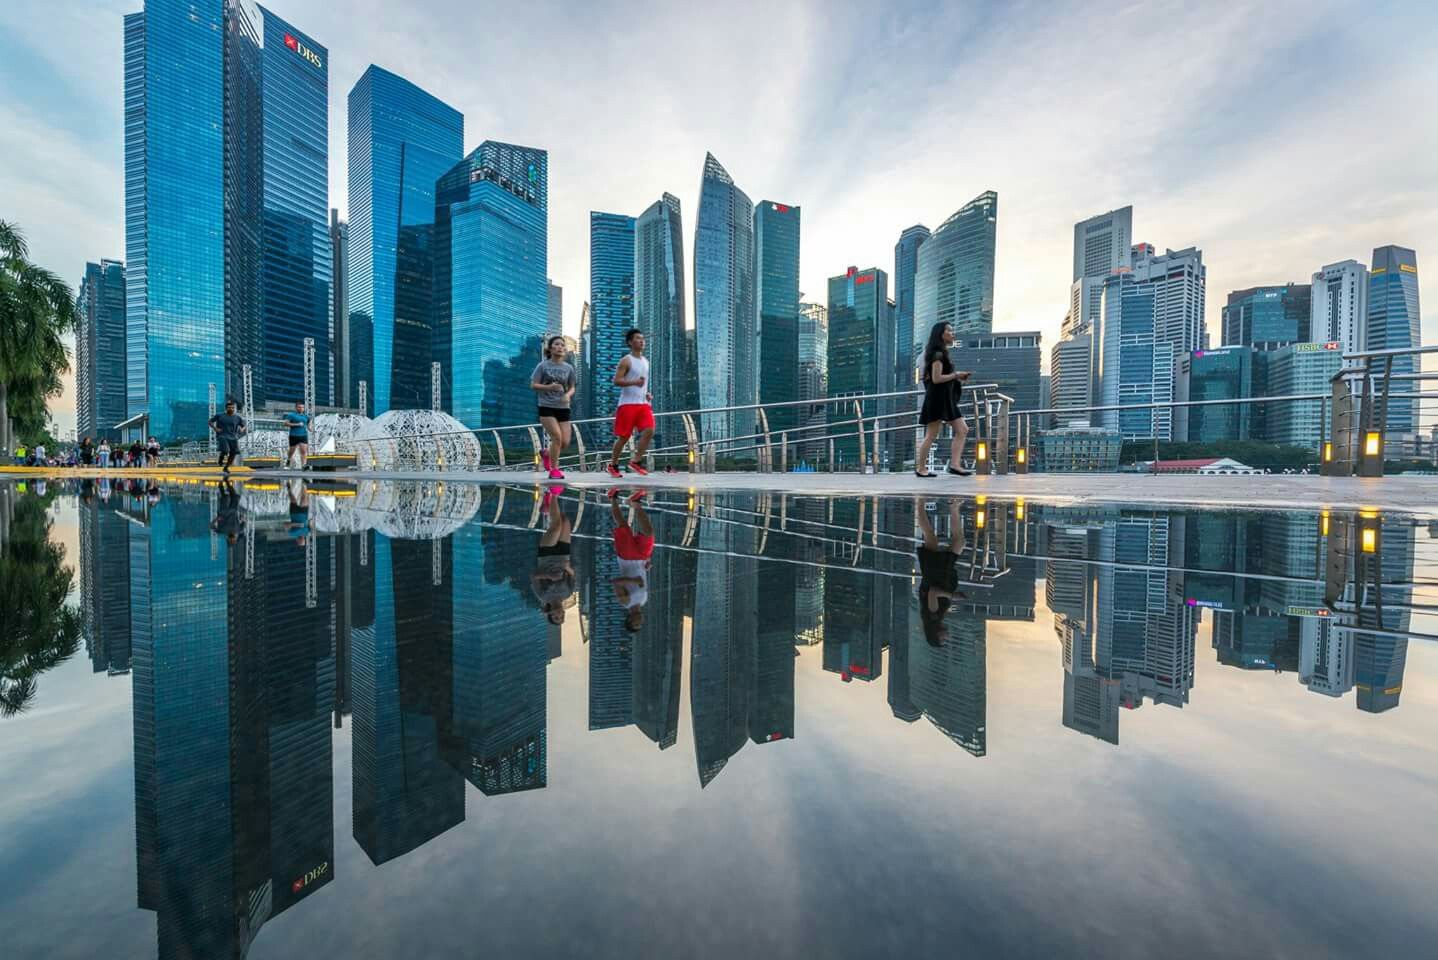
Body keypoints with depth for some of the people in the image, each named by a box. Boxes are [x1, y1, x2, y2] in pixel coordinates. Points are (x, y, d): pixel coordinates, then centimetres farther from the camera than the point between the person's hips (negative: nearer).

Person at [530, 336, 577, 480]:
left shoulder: (568, 368, 8)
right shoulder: (543, 365, 0)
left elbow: (572, 387, 11)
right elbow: (533, 385, -2)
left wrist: (568, 395, -12)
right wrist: (550, 387, -18)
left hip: (563, 408, 4)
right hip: (546, 407, -3)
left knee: (565, 442, -2)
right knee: (557, 436, -16)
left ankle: (546, 454, 31)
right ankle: (554, 469, 1)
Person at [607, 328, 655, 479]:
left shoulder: (646, 361, 17)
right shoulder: (626, 361, -5)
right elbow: (616, 381, -12)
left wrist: (647, 394, 11)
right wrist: (634, 382, -27)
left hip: (643, 403, 6)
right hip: (628, 404, -6)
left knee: (649, 431, -13)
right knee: (623, 436, -1)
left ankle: (636, 462, -2)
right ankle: (613, 465, 16)